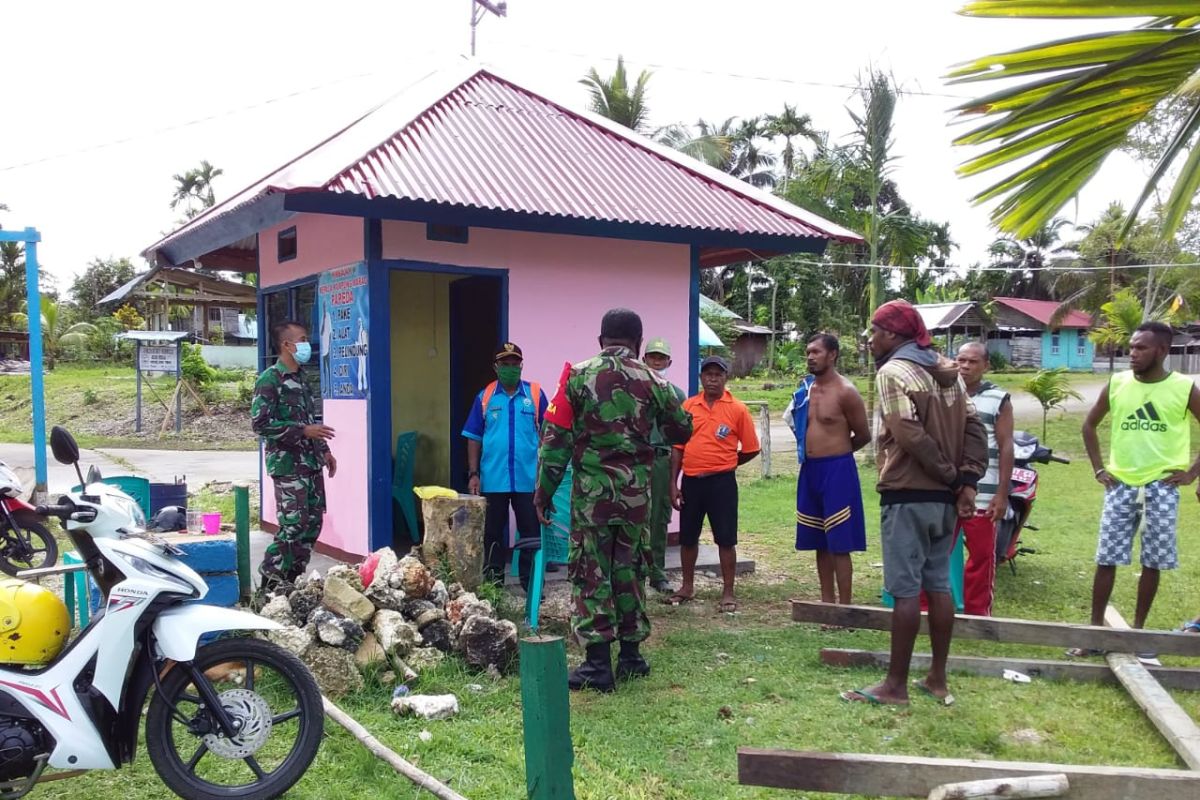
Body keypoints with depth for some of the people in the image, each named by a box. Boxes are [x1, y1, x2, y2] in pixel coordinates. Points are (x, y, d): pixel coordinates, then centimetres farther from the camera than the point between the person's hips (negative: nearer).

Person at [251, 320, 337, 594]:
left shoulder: (299, 379, 15)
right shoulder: (270, 379, -11)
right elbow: (260, 423, -18)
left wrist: (324, 449, 17)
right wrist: (304, 430, -21)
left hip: (311, 461, 8)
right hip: (287, 464, -8)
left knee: (313, 523, 9)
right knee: (293, 526, -9)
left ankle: (292, 580, 20)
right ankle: (269, 585, 2)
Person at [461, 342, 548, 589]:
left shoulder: (535, 394, 0)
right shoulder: (485, 396, 2)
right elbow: (474, 438, 4)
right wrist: (473, 474, -1)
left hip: (528, 479, -1)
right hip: (493, 479, 1)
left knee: (531, 533, 6)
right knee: (492, 534, 11)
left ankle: (531, 584, 17)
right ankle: (492, 585, 22)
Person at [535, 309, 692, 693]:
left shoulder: (578, 375, -3)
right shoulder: (652, 381, 3)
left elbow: (555, 438, -5)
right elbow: (682, 431, 15)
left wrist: (544, 490, 3)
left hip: (592, 490, -2)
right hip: (636, 492, 2)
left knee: (592, 574, 4)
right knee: (628, 571, 15)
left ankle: (598, 664, 4)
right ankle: (630, 655, 22)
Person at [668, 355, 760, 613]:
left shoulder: (737, 409, -4)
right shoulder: (688, 406, 4)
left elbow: (751, 449, 2)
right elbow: (678, 447, 6)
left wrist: (724, 464, 6)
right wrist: (673, 483, 3)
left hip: (722, 482, -3)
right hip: (690, 481, 3)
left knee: (725, 539, 1)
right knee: (687, 537, 13)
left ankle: (728, 593, 13)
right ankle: (688, 587, 30)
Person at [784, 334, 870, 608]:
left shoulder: (845, 392, -11)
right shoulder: (806, 389, 9)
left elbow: (864, 436, -2)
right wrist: (818, 451, 7)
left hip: (837, 470, -7)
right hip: (809, 469, 7)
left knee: (839, 545, -4)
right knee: (820, 543, 13)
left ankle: (844, 607, 3)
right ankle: (827, 602, 23)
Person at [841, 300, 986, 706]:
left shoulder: (892, 372, -11)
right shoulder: (948, 372, 14)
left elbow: (910, 436, -21)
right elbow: (974, 428, 6)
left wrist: (951, 476, -11)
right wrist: (967, 481, -1)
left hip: (907, 496, -8)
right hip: (944, 497, 8)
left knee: (906, 590, -3)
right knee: (939, 586, 13)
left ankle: (896, 685, 5)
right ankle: (938, 678, 21)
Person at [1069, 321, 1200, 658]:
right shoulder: (1117, 384, 1)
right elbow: (1089, 425, 13)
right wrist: (1099, 468, 6)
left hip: (1162, 486, -1)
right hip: (1121, 484, 2)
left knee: (1152, 563, 5)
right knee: (1107, 559, 1)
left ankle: (1138, 631, 18)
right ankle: (1095, 631, 9)